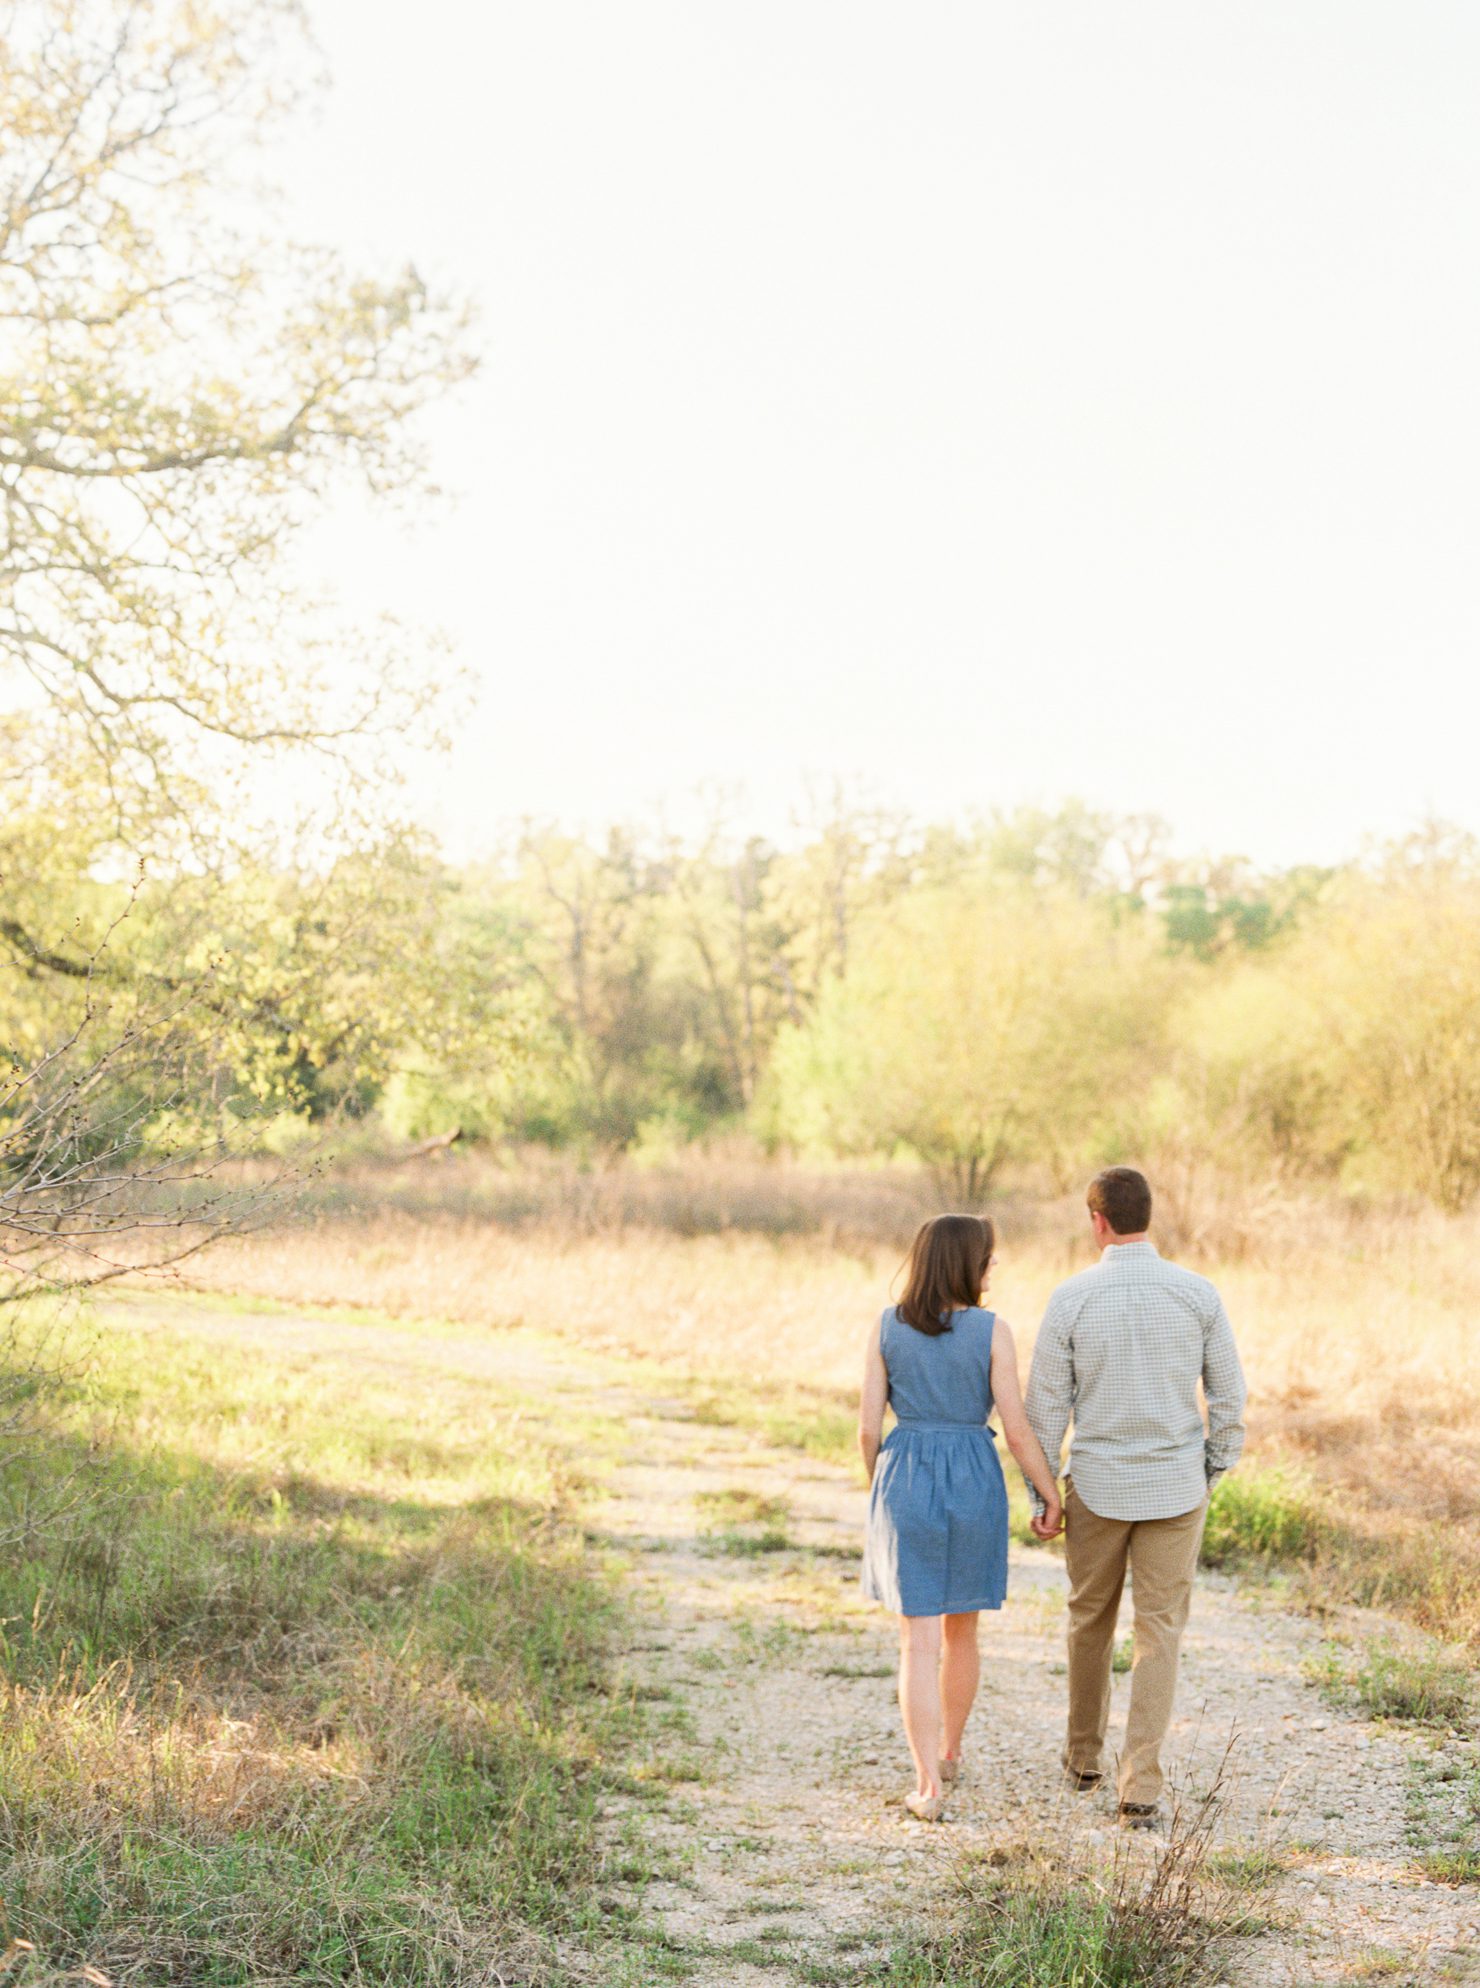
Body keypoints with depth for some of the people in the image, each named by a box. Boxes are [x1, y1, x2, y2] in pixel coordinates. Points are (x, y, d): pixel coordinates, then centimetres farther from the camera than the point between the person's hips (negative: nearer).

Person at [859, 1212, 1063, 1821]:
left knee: (919, 1643, 2)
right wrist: (1051, 1496, 3)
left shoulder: (887, 1327, -3)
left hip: (905, 1481, 0)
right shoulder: (991, 1330, -9)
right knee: (961, 1629, 21)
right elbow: (1017, 1430, -9)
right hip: (973, 1485, 0)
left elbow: (868, 1426, -1)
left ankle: (929, 1786, -6)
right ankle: (949, 1751, 37)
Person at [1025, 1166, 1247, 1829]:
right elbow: (1228, 1393, 0)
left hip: (1097, 1485, 0)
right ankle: (1140, 1787, -5)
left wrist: (1038, 1491, 4)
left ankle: (1084, 1755, 35)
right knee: (1159, 1631, 3)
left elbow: (1046, 1402, -6)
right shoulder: (1197, 1294, -6)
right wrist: (1215, 1467, 14)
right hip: (1175, 1486, 0)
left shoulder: (1071, 1298, -10)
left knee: (1090, 1618, 19)